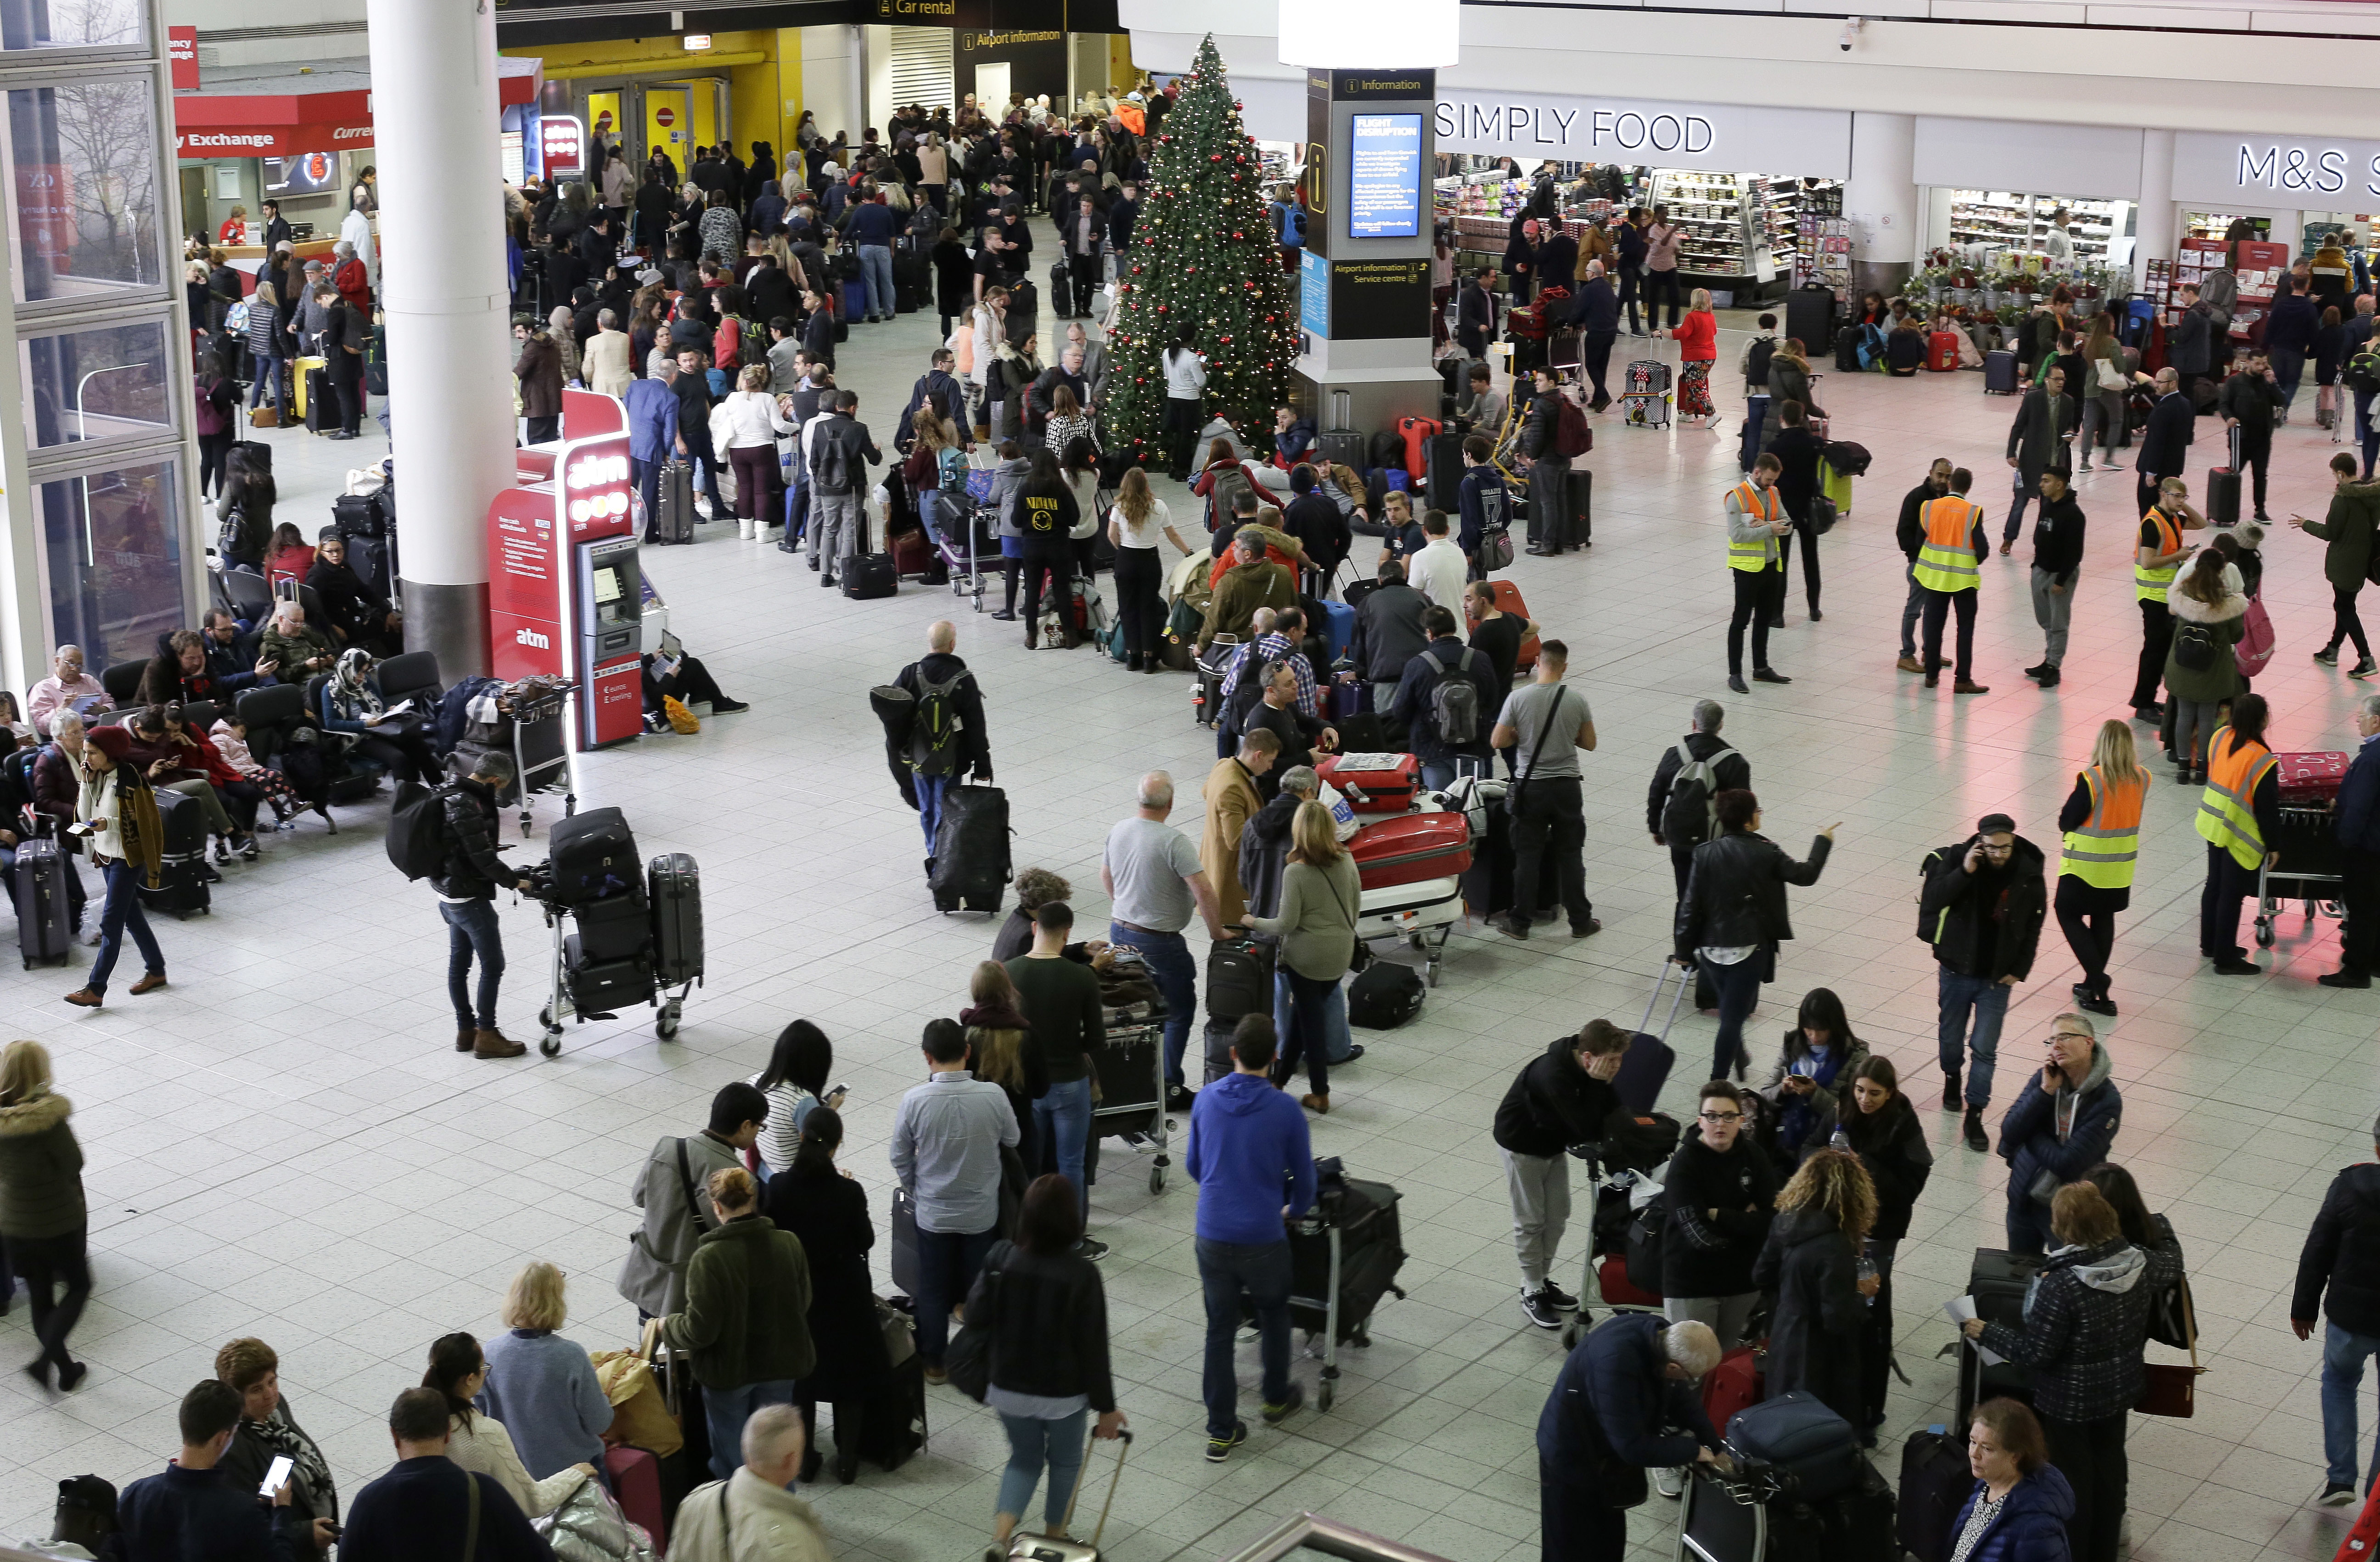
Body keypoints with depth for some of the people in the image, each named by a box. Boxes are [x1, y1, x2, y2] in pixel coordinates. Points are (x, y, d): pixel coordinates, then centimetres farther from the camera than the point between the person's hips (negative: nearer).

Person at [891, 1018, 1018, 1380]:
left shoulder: (915, 1101, -21)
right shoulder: (993, 1096, -20)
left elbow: (901, 1159, -7)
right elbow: (1012, 1140, -1)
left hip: (933, 1212, -1)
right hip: (981, 1211, 1)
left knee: (933, 1290, 17)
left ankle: (934, 1361, 30)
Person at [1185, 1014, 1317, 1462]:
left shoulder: (1206, 1100, -3)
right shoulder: (1285, 1110, -12)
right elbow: (1304, 1177, -2)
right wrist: (1294, 1209, 20)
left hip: (1213, 1235, 2)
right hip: (1263, 1238, -2)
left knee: (1219, 1329, 12)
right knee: (1274, 1316, 24)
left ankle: (1221, 1432, 15)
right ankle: (1276, 1399, 42)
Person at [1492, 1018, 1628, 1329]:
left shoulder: (1591, 1069, -15)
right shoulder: (1553, 1074, -39)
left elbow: (1611, 1110, -3)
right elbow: (1586, 1129, -39)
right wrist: (1597, 1083, -39)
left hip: (1553, 1143, 7)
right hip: (1521, 1144, -7)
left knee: (1558, 1216, 13)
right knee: (1531, 1221, 2)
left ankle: (1544, 1281, 29)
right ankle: (1532, 1294, 15)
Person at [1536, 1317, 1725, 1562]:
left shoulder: (1663, 1337, -17)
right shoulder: (1617, 1364, -41)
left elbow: (1681, 1397, 4)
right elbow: (1634, 1446, -33)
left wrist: (1715, 1450, 3)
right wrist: (1693, 1450, -20)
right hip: (1573, 1457, -8)